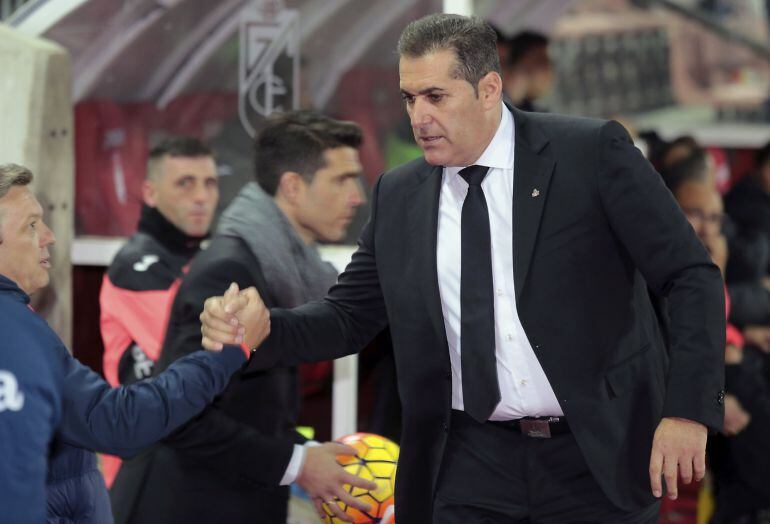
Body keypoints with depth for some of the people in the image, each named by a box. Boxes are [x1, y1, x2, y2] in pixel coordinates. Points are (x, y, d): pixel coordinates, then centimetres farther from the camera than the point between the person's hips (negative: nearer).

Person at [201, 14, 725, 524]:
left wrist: (688, 410, -15)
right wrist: (263, 330, -9)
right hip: (473, 467, 3)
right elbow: (351, 315, 12)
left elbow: (692, 277, -6)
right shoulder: (398, 196, 6)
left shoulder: (592, 153, -6)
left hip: (597, 461, -3)